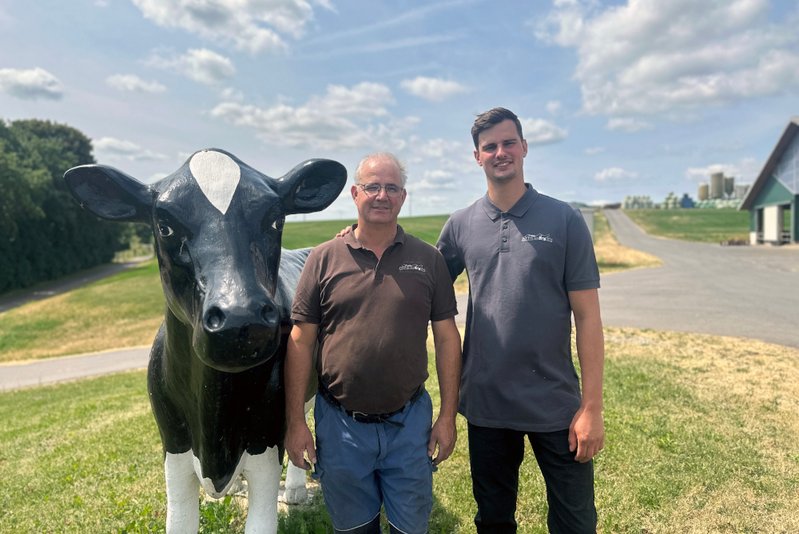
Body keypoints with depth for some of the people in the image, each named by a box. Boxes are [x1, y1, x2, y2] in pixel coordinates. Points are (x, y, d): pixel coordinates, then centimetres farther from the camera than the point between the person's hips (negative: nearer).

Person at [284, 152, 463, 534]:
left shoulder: (428, 260, -1)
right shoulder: (324, 258, -4)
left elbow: (447, 337, 1)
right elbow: (300, 343, -2)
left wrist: (448, 416, -1)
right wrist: (295, 422, -4)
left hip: (410, 422, 0)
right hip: (340, 424, 0)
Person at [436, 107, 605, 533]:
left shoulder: (564, 220, -5)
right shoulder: (461, 225, 1)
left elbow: (587, 317, -6)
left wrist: (592, 406, -9)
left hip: (555, 405, -1)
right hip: (486, 404, 2)